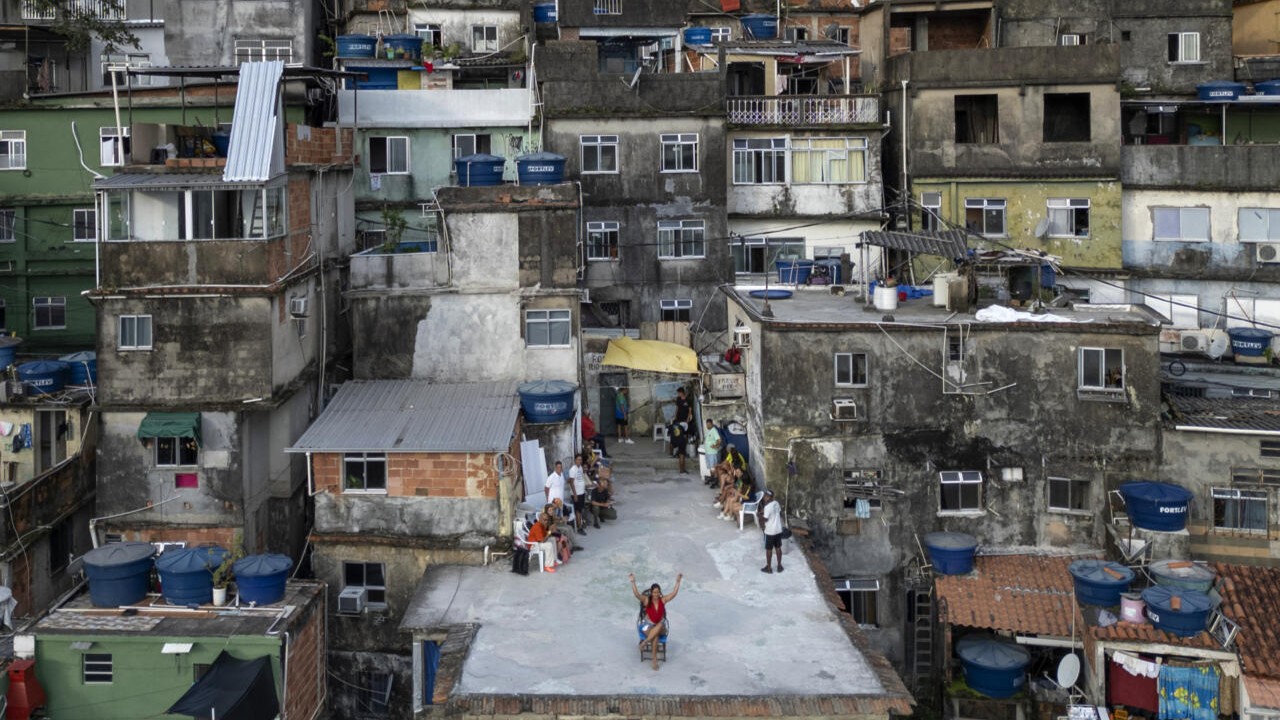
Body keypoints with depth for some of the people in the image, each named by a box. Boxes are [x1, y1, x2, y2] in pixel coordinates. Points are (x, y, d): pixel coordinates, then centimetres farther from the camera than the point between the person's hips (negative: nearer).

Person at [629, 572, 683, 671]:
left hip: (661, 627, 2)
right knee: (655, 637, -35)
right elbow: (636, 594, -23)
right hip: (648, 626, -2)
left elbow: (674, 594, -13)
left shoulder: (663, 600, -2)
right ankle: (654, 660, -35)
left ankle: (645, 641, -34)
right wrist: (633, 582, -37)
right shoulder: (646, 600, -7)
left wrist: (678, 582, -25)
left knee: (660, 625, -37)